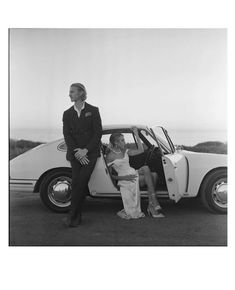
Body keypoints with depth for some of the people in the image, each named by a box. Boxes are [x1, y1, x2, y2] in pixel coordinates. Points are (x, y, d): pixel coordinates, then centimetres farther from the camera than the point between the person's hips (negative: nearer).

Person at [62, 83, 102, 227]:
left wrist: (85, 150, -12)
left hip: (90, 152, -3)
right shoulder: (67, 113, 10)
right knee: (76, 183, -4)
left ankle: (72, 215, -8)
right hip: (74, 153, 3)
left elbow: (98, 132, -3)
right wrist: (76, 152, -12)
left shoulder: (93, 111, 2)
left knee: (81, 183, -13)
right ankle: (77, 216, 3)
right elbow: (67, 134, 2)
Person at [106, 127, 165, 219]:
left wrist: (137, 135, 6)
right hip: (125, 180, -7)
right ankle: (154, 202, -25)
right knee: (145, 168, -27)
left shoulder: (124, 151, 13)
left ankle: (151, 205, -18)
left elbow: (140, 150, 10)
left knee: (154, 175, -19)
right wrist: (124, 177, -17)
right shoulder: (110, 156, -7)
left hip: (134, 173, 7)